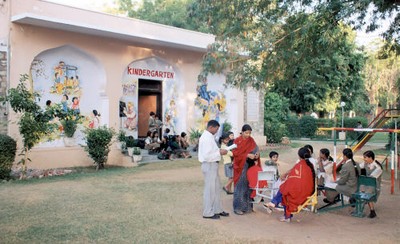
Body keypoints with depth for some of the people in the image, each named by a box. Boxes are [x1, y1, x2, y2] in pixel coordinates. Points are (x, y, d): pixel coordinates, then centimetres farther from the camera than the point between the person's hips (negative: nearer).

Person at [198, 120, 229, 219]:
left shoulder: (209, 136, 11)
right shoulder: (206, 138, -20)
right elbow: (207, 156, -25)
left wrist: (219, 151, 5)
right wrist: (220, 152, -17)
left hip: (213, 165, 10)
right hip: (209, 165, -10)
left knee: (216, 187, 17)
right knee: (210, 189, 0)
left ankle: (217, 209, 29)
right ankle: (208, 213, 11)